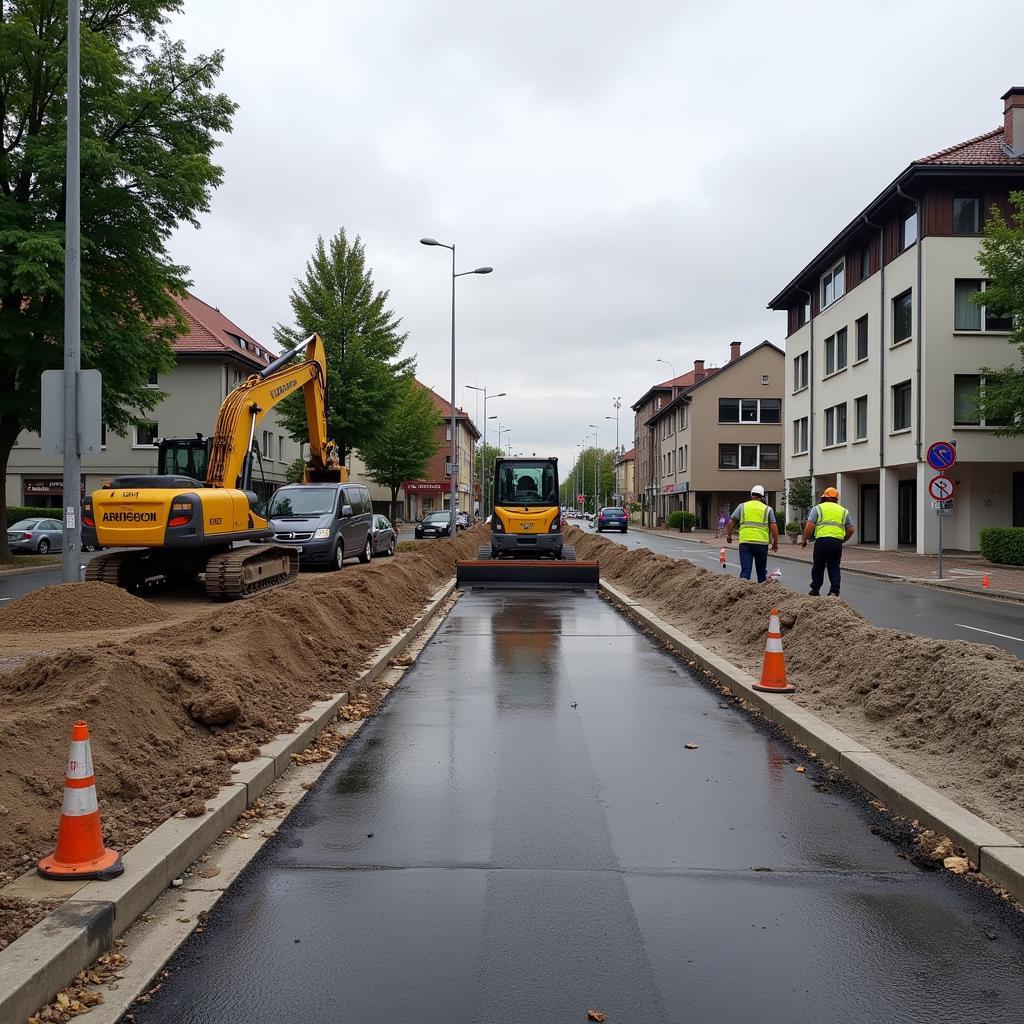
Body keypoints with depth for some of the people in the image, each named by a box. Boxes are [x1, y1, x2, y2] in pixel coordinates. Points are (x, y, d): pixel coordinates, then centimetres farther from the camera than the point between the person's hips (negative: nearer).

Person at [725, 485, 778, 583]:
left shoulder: (742, 506, 9)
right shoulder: (767, 509, 8)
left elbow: (731, 522, 5)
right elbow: (774, 527, 1)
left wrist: (728, 535, 18)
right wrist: (775, 543, 10)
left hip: (745, 542, 0)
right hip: (761, 543, 0)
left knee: (745, 570, -2)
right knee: (762, 571, 15)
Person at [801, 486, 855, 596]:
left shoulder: (818, 508, 8)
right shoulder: (843, 511, 18)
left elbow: (810, 526, -2)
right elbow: (850, 530, 17)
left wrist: (804, 540, 8)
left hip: (822, 541, -3)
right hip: (837, 542, 3)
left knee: (818, 567, 9)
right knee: (834, 567, 9)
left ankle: (815, 590, 17)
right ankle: (834, 591, 0)